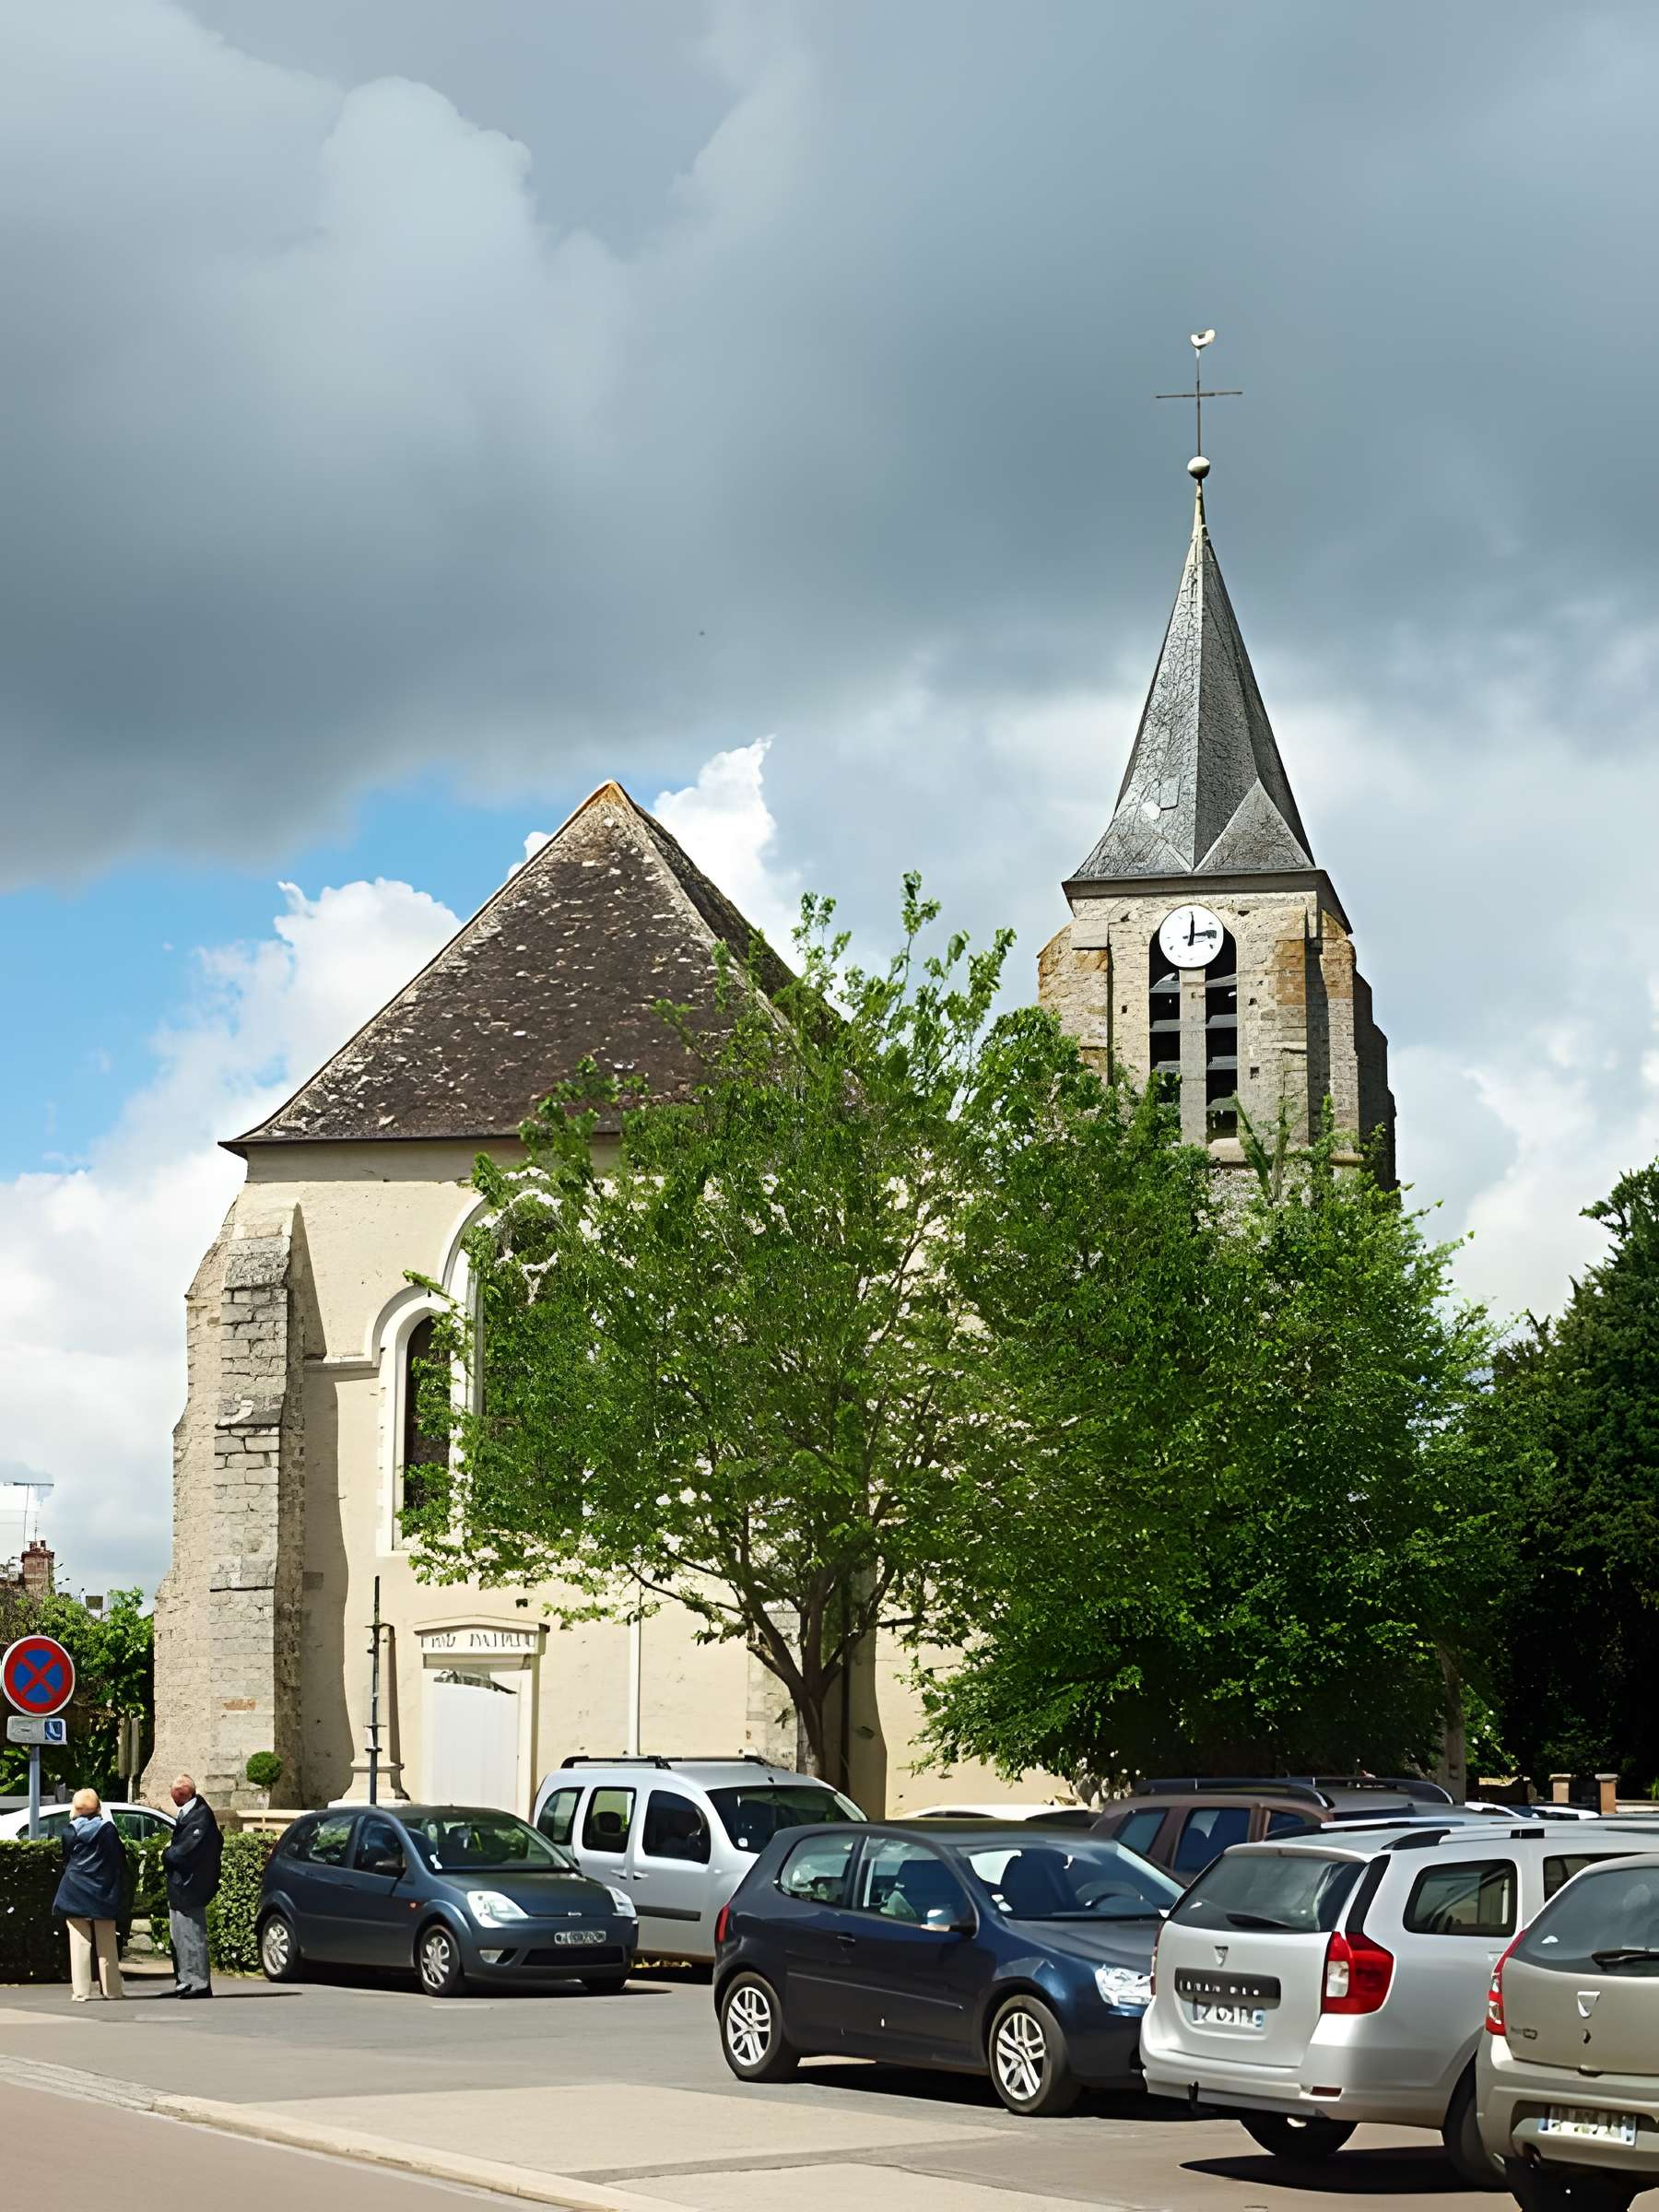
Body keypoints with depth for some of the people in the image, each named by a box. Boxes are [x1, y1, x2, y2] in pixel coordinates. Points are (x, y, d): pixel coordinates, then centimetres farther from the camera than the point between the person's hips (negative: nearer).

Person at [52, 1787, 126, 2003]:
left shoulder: (70, 1832, -4)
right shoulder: (109, 1829, -2)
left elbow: (66, 1861, 7)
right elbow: (120, 1862, 1)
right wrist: (119, 1890, 9)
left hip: (76, 1894, -1)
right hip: (103, 1895, 1)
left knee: (80, 1943, 1)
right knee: (106, 1944, 9)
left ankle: (81, 1991, -4)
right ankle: (111, 1988, 10)